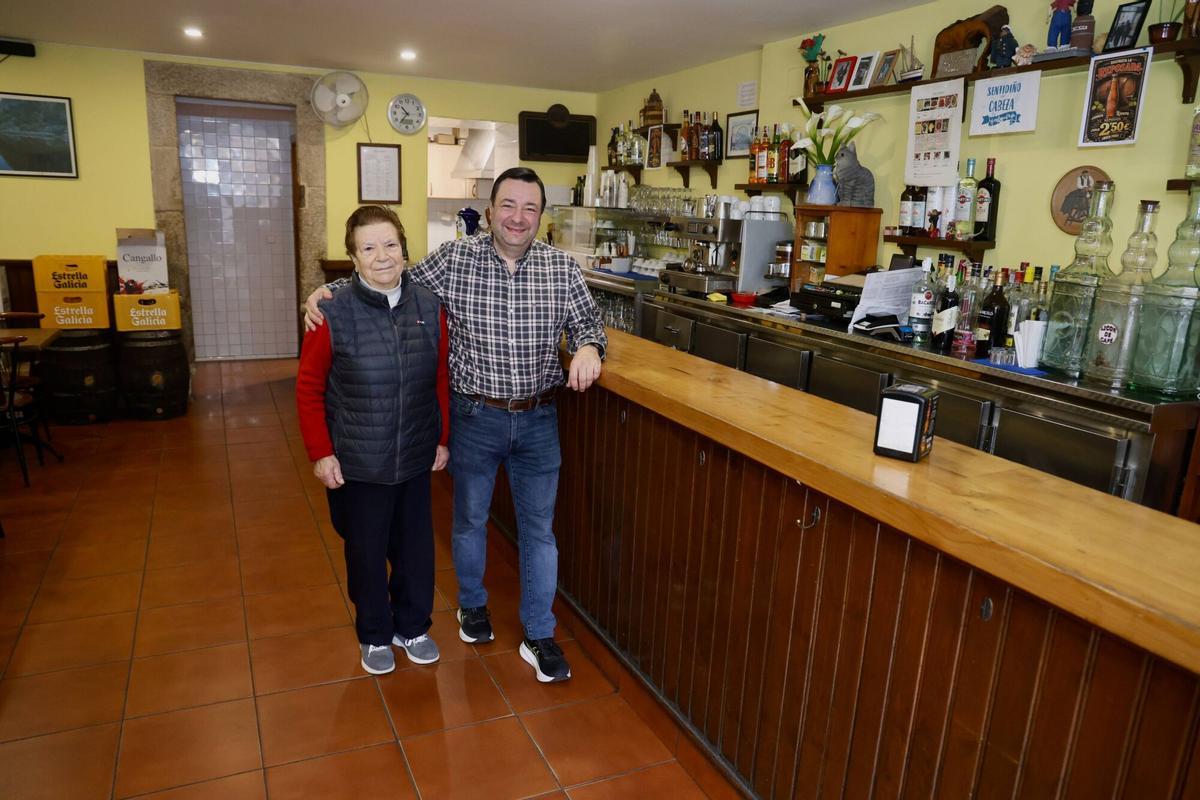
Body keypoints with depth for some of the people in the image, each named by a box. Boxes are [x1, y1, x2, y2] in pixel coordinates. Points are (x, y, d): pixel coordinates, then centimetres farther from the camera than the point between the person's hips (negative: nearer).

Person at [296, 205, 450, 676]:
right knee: (366, 550, 13)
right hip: (357, 462, -3)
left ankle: (412, 627, 39)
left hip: (415, 457, 3)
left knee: (415, 545, 15)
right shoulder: (332, 315, -14)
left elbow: (441, 379, 4)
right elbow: (309, 390, -6)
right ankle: (375, 636, 37)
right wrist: (320, 454, -8)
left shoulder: (429, 307, -4)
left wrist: (442, 438, 6)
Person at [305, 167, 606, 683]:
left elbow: (588, 321, 3)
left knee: (539, 527, 10)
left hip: (538, 418, 1)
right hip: (475, 416, -1)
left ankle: (539, 635, 26)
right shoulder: (453, 259, -8)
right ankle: (472, 604, 44)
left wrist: (588, 347, -20)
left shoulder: (561, 268, -4)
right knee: (470, 518, 17)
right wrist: (327, 293, -10)